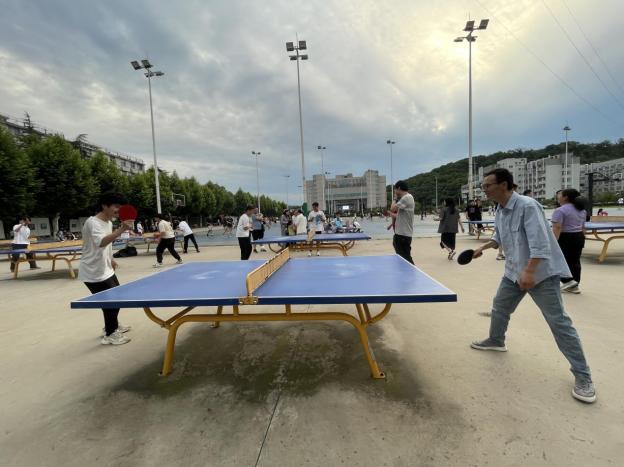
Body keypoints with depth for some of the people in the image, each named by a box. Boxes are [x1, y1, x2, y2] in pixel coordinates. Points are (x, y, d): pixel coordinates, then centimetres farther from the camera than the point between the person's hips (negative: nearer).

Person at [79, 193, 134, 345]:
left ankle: (112, 326, 39)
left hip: (105, 270, 10)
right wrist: (121, 230, -53)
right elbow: (101, 243, -43)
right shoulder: (93, 222, -23)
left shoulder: (108, 222, 6)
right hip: (94, 273, -10)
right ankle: (110, 335, 14)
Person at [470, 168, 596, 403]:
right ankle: (496, 340, 42)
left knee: (559, 322, -4)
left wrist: (529, 272, -34)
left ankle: (583, 376, 10)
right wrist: (483, 248, 15)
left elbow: (540, 243, -29)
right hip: (513, 272, 8)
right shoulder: (500, 210, 5)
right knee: (499, 307, 18)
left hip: (541, 273, -8)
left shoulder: (527, 206, -22)